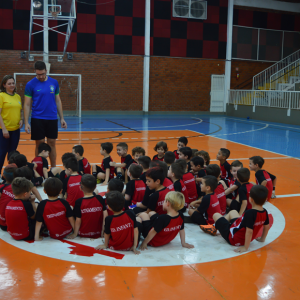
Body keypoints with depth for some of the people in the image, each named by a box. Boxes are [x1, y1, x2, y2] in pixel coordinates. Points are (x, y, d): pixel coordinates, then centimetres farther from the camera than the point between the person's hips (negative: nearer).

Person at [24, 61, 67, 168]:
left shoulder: (54, 82, 4)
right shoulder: (30, 84, -5)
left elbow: (58, 101, 11)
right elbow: (27, 104, -4)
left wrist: (62, 118, 8)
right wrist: (26, 122, -10)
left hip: (52, 119, 2)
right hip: (37, 119, -2)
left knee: (52, 143, 7)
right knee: (40, 144, 4)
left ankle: (53, 168, 18)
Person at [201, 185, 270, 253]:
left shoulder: (249, 213, -35)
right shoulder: (265, 212, -11)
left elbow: (249, 231, -38)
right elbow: (267, 226, 2)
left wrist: (245, 247, -30)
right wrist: (262, 239, 17)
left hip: (233, 238, -8)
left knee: (216, 215, 10)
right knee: (233, 212, 27)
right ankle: (215, 227, 42)